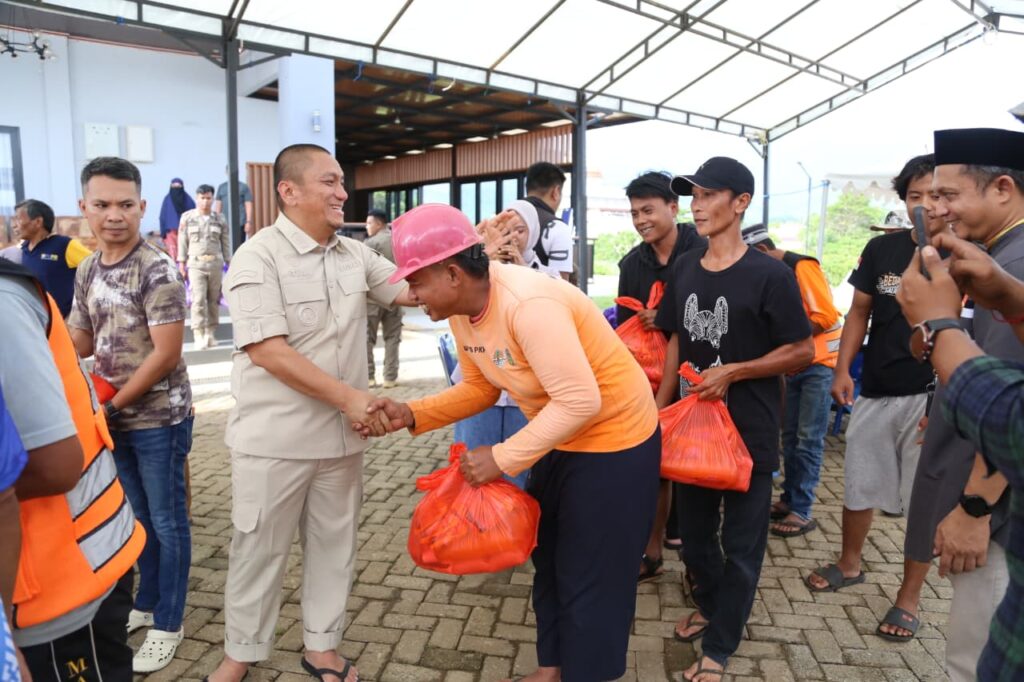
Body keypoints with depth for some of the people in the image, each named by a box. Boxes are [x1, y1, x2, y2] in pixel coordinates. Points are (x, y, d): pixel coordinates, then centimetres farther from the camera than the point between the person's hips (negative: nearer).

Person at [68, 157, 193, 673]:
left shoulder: (158, 270, -17)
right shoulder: (87, 270, 6)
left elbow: (166, 353, -19)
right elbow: (80, 341, 13)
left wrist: (114, 403, -13)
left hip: (158, 417, -7)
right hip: (116, 416, 7)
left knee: (167, 521, 7)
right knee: (139, 517, 21)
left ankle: (167, 625, 22)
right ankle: (146, 603, 39)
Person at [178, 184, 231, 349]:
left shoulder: (220, 219, 7)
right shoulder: (187, 217, 5)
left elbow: (226, 244, 9)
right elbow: (182, 242, 5)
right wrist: (181, 264, 2)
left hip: (216, 264, 2)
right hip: (195, 264, -2)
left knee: (214, 300, 4)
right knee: (199, 299, -10)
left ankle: (210, 333, 12)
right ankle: (199, 335, -10)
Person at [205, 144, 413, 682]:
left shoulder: (355, 254, 5)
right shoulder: (258, 258, -13)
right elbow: (268, 351, -20)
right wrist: (350, 397, -23)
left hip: (340, 434, 6)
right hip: (273, 438, -5)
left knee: (334, 544, 16)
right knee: (260, 549, 11)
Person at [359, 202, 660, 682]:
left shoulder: (528, 304, -33)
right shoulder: (460, 312, -5)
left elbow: (580, 401, -33)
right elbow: (479, 388, 5)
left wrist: (502, 459, -28)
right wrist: (411, 415, -8)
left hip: (615, 442, -9)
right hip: (559, 439, 9)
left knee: (591, 577, 5)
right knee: (548, 560, 21)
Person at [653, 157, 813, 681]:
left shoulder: (770, 275, -15)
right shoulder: (684, 269, 3)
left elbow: (802, 351, -11)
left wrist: (732, 372, -19)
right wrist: (659, 408, 5)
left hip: (749, 429, -5)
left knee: (740, 544, 8)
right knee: (694, 532, 20)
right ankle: (709, 606, 46)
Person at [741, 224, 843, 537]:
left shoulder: (802, 266, -14)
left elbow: (826, 316, -20)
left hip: (820, 364, -8)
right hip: (796, 366, 8)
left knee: (808, 440, -5)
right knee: (790, 437, 11)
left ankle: (801, 512, 2)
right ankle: (789, 499, 21)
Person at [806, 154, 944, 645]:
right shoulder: (882, 249, 2)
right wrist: (842, 370, -1)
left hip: (934, 394, -3)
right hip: (876, 391, 3)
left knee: (924, 499, 8)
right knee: (858, 485, 15)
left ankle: (909, 597, 25)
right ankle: (849, 564, 38)